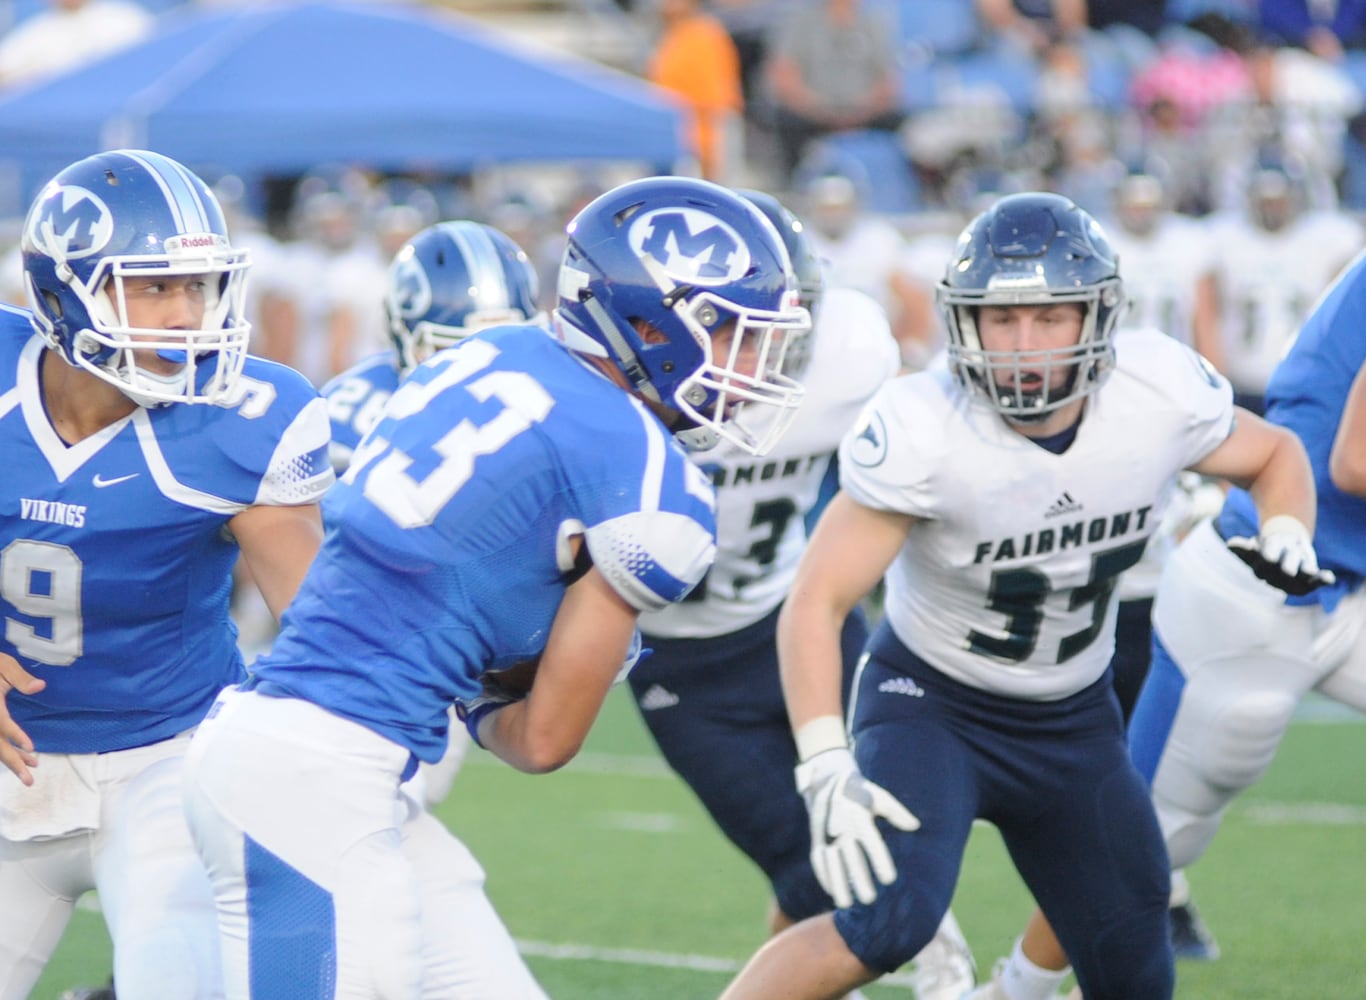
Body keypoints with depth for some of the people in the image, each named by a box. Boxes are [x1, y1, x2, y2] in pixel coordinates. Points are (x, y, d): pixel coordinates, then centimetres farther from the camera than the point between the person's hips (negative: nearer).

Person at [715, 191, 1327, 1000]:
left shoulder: (1162, 395, -18)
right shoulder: (925, 433, -28)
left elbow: (1275, 454, 4)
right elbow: (817, 604, -25)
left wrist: (1288, 538, -17)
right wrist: (827, 771, -36)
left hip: (1074, 720, 5)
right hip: (931, 703, -5)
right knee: (886, 925, -29)